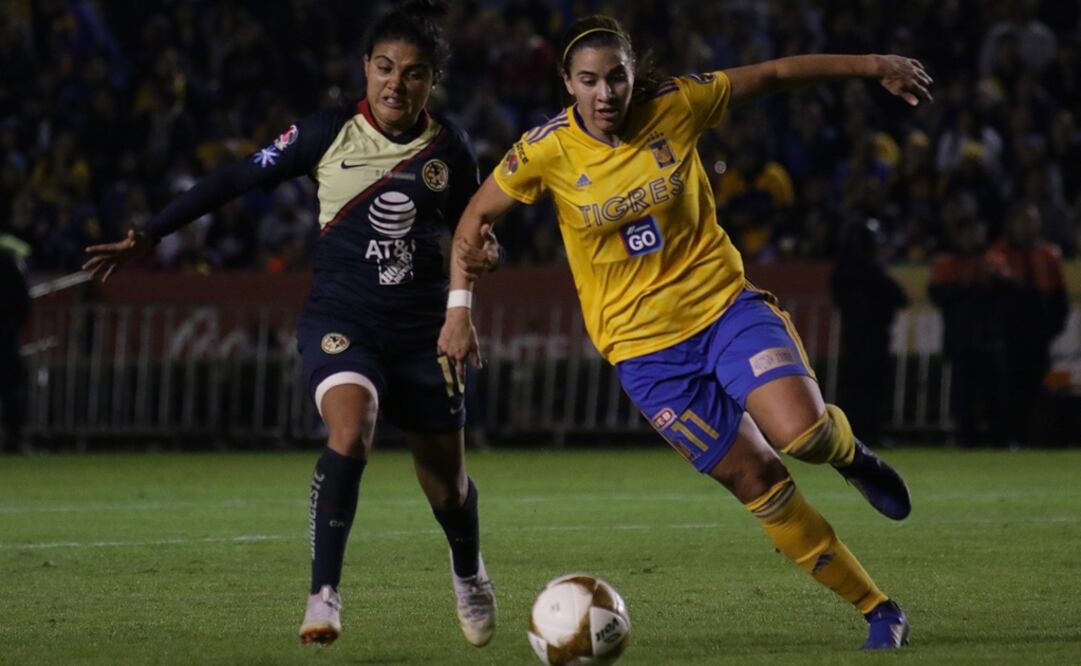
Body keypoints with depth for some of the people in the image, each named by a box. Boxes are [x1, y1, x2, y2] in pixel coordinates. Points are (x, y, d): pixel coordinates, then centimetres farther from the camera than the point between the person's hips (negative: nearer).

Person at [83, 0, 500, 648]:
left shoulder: (449, 147, 0)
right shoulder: (329, 133, -5)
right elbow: (239, 178, -1)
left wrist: (484, 248, -9)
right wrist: (149, 235, -2)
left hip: (423, 329, 2)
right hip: (341, 319, -2)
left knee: (446, 483, 10)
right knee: (351, 431, -31)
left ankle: (469, 573, 44)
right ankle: (324, 595, -25)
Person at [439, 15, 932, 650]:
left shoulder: (676, 106, -9)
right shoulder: (547, 151, -10)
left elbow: (774, 74, 3)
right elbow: (475, 218, 3)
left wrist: (874, 65, 4)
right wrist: (460, 309, -6)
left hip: (724, 304, 0)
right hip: (643, 347, 0)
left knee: (803, 432, -24)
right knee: (757, 480, -3)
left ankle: (848, 450, 15)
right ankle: (879, 610, 8)